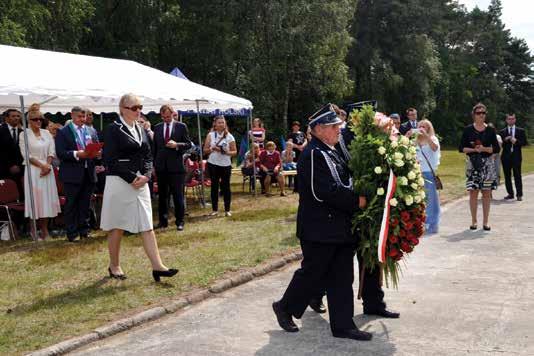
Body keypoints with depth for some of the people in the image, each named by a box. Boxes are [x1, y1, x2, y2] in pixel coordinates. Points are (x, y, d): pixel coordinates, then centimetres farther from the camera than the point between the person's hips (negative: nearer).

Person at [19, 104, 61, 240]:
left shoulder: (46, 133, 10)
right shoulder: (24, 134, -3)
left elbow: (52, 151, 6)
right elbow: (26, 154, -8)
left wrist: (48, 165, -10)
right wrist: (41, 165, -14)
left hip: (47, 170, 4)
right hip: (33, 170, -4)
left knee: (46, 198, 4)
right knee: (34, 198, -3)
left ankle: (44, 229, 11)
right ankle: (33, 229, 4)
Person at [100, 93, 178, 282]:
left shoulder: (140, 130, 12)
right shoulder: (113, 130, -7)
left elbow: (148, 155, 12)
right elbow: (110, 160, -14)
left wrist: (145, 175, -6)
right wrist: (132, 178, -16)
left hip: (140, 182, 6)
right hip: (120, 182, -6)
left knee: (147, 225, 2)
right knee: (117, 227, 6)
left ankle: (157, 266, 0)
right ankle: (114, 266, 21)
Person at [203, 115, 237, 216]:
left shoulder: (229, 136, 4)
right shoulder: (210, 135, 5)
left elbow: (235, 151, 3)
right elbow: (205, 150, 4)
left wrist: (227, 152, -16)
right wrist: (212, 149, -14)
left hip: (226, 164, 0)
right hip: (213, 164, 0)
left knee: (226, 186, 1)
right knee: (214, 186, 5)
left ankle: (227, 210, 7)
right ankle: (215, 209, 12)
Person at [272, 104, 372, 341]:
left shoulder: (330, 152, 13)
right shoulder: (314, 154, -18)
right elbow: (327, 192, -25)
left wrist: (355, 199, 4)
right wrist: (357, 201, -18)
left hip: (338, 228, 9)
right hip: (320, 229, -9)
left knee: (341, 278, 11)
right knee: (312, 273, 6)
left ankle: (343, 325, 19)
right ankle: (285, 308, 28)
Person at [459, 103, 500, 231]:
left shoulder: (490, 130, 5)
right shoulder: (468, 129, 2)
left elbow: (497, 148, 4)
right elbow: (461, 148, 2)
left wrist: (484, 149, -12)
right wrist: (473, 149, -14)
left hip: (487, 164, 1)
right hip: (472, 163, -1)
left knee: (486, 192, 1)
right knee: (473, 192, -2)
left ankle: (485, 222, 8)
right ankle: (473, 221, 8)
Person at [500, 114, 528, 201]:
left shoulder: (520, 131, 8)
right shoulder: (502, 132, 9)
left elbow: (524, 142, 3)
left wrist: (516, 141, -13)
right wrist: (505, 140, -14)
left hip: (516, 156, -2)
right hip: (506, 157, 2)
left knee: (517, 176, -4)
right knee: (507, 176, 5)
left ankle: (519, 194, -1)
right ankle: (510, 194, 13)